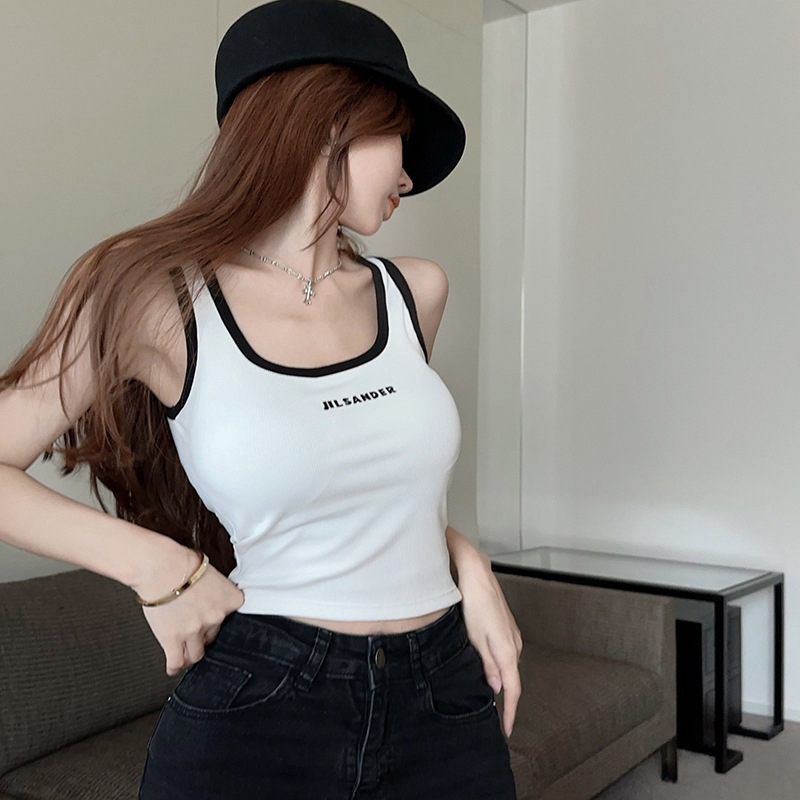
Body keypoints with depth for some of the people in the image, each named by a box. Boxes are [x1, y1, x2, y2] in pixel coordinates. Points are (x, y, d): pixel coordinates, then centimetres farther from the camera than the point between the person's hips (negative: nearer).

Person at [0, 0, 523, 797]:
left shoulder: (414, 291, 3)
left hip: (444, 708, 5)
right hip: (254, 713, -4)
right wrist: (155, 563, -13)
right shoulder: (164, 301, -9)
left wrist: (465, 560, 2)